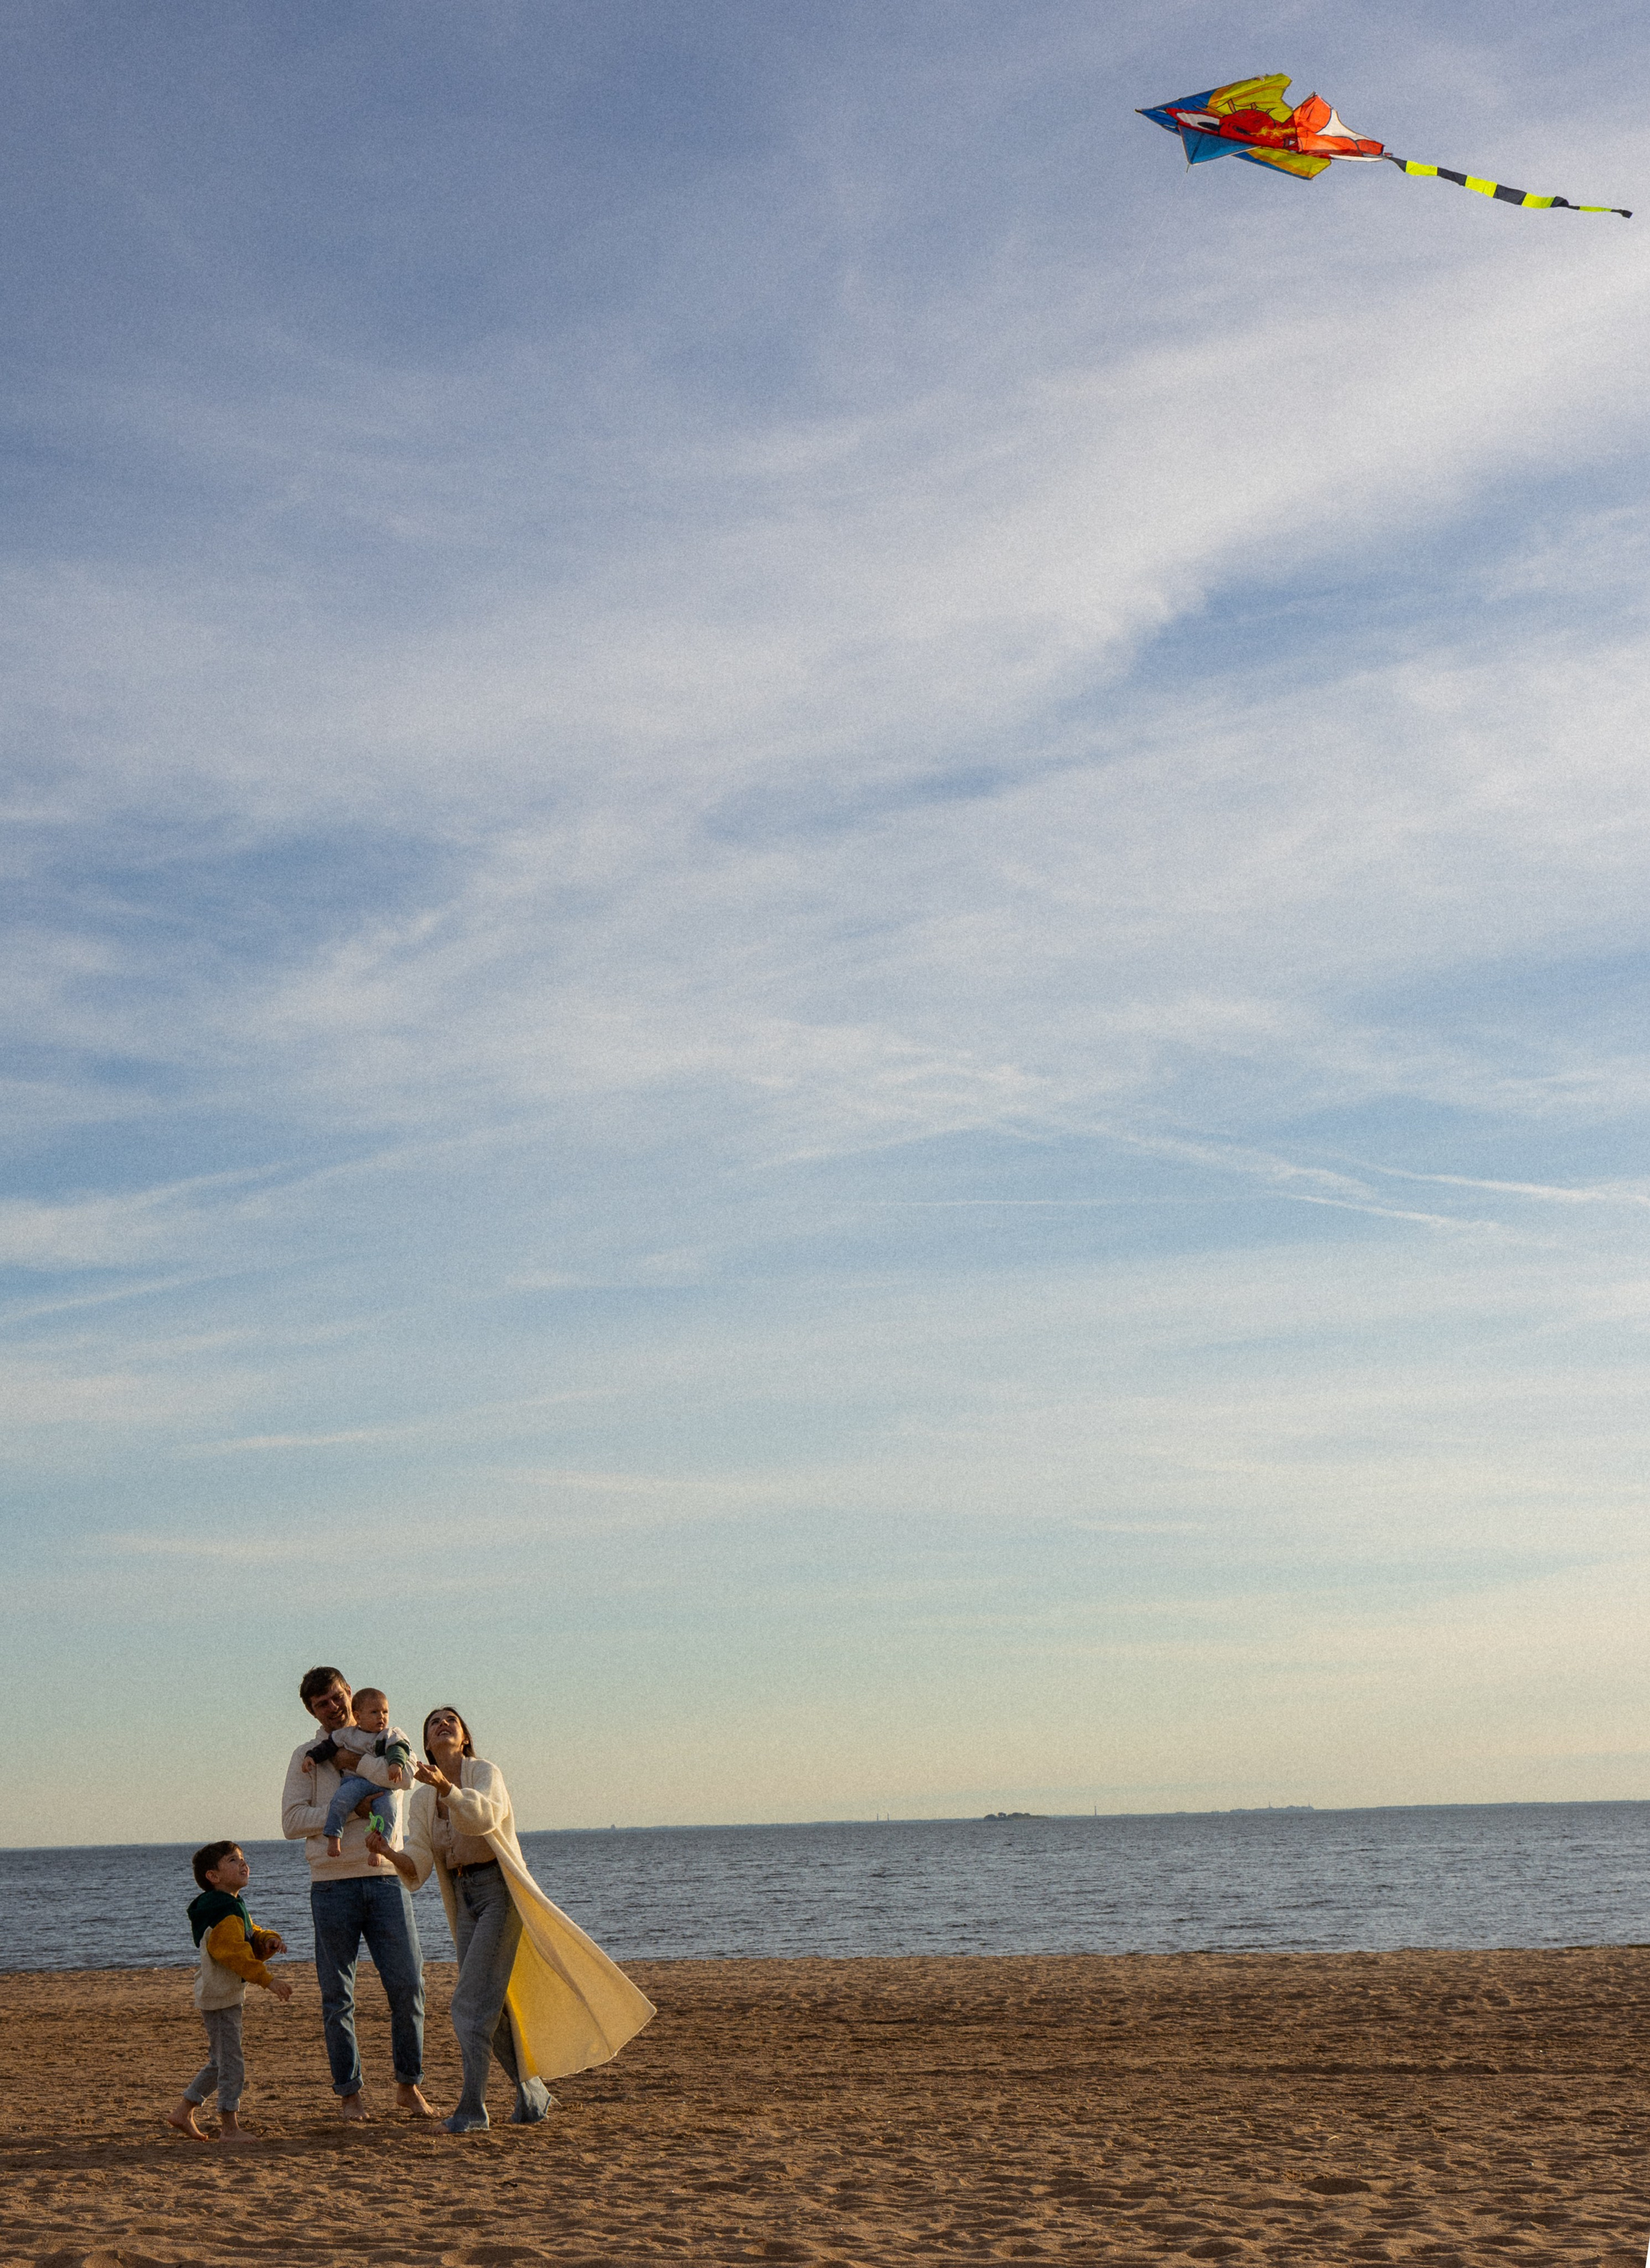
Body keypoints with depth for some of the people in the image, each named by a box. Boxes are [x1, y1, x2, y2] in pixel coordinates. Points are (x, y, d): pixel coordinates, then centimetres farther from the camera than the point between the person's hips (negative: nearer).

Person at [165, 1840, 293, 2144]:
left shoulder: (235, 1907, 17)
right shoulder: (224, 1909, -18)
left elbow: (250, 1940, 23)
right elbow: (233, 1951, -26)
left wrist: (268, 1941, -1)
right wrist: (267, 1979, -27)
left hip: (228, 1994, 11)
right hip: (219, 1995, -11)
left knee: (220, 2061, 17)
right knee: (231, 2061, -5)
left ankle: (183, 2111, 24)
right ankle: (230, 2126, 1)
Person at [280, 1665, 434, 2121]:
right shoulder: (307, 1755, 7)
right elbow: (292, 1822, -3)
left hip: (385, 1878, 1)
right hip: (332, 1883, -1)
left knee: (407, 1985, -3)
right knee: (337, 1994, 2)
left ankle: (409, 2085, 11)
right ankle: (349, 2093, 12)